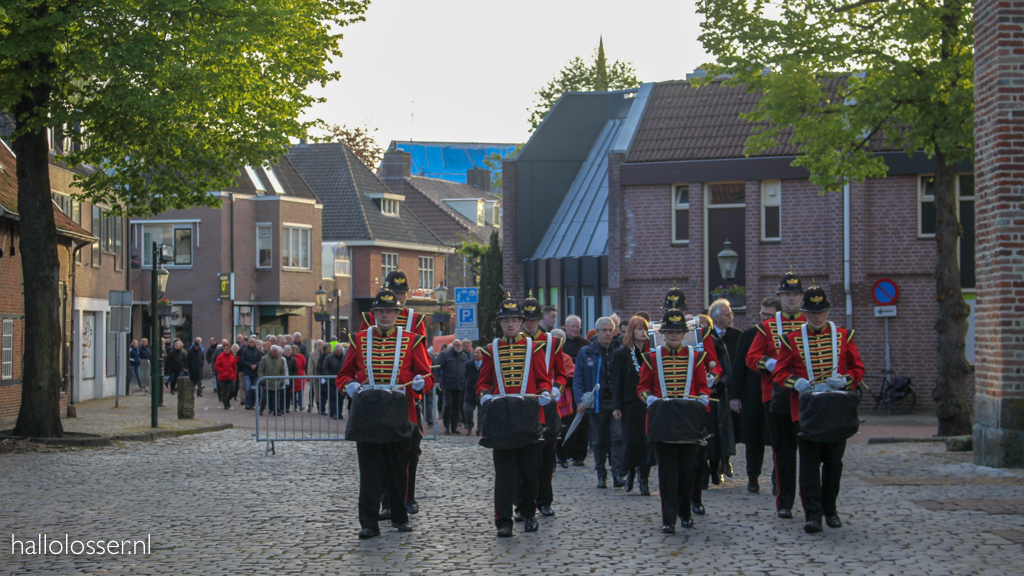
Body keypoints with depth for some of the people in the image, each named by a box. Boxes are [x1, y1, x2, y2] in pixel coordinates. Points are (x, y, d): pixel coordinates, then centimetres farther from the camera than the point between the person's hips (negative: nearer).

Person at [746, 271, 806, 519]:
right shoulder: (767, 328, 9)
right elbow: (751, 357, 4)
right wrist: (771, 364, -15)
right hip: (778, 395, 0)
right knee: (783, 450, 4)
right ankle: (784, 503, 9)